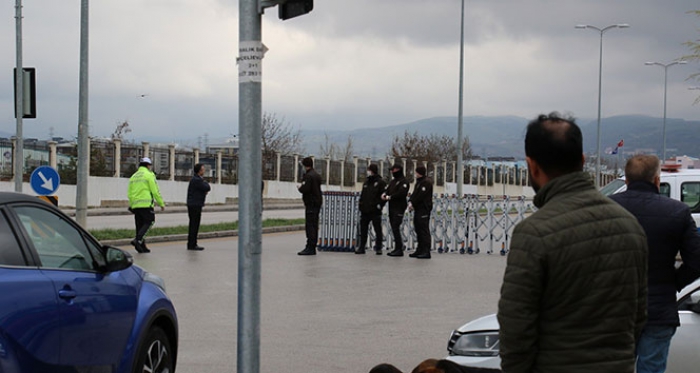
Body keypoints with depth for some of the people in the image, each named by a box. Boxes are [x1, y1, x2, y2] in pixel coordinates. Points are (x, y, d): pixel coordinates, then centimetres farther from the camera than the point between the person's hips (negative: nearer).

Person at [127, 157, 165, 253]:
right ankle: (138, 240, -22)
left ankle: (142, 247, 8)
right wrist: (161, 203, 0)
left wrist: (132, 205, 24)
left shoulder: (133, 177, 17)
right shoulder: (149, 175, -3)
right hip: (146, 204, -7)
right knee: (148, 223, -3)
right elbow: (155, 191, -7)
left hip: (135, 205, 7)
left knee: (140, 225, 9)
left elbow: (129, 193, 16)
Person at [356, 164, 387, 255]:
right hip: (365, 211, 6)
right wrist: (360, 206, 11)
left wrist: (380, 205, -14)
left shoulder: (380, 182, -4)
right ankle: (361, 247, 13)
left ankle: (378, 248, 4)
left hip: (375, 211, -6)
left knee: (378, 230, -1)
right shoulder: (366, 182, 17)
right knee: (363, 230, 8)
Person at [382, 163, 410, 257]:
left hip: (399, 208, -9)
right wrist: (384, 194, -5)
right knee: (394, 228, 9)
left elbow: (401, 193, -20)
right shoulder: (393, 181, 20)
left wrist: (389, 197, -15)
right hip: (392, 207, 9)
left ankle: (399, 249, -11)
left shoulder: (403, 181, -8)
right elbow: (388, 190, 17)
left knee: (396, 228, -13)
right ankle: (397, 248, 14)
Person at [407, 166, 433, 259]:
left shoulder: (426, 182, -12)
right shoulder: (419, 182, 19)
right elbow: (414, 193, 17)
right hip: (418, 209, 10)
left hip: (424, 209, -10)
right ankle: (420, 250, 18)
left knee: (424, 230, -10)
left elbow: (420, 195, -18)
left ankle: (426, 252, -10)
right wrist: (410, 202, -1)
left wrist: (413, 203, -12)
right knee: (418, 230, 12)